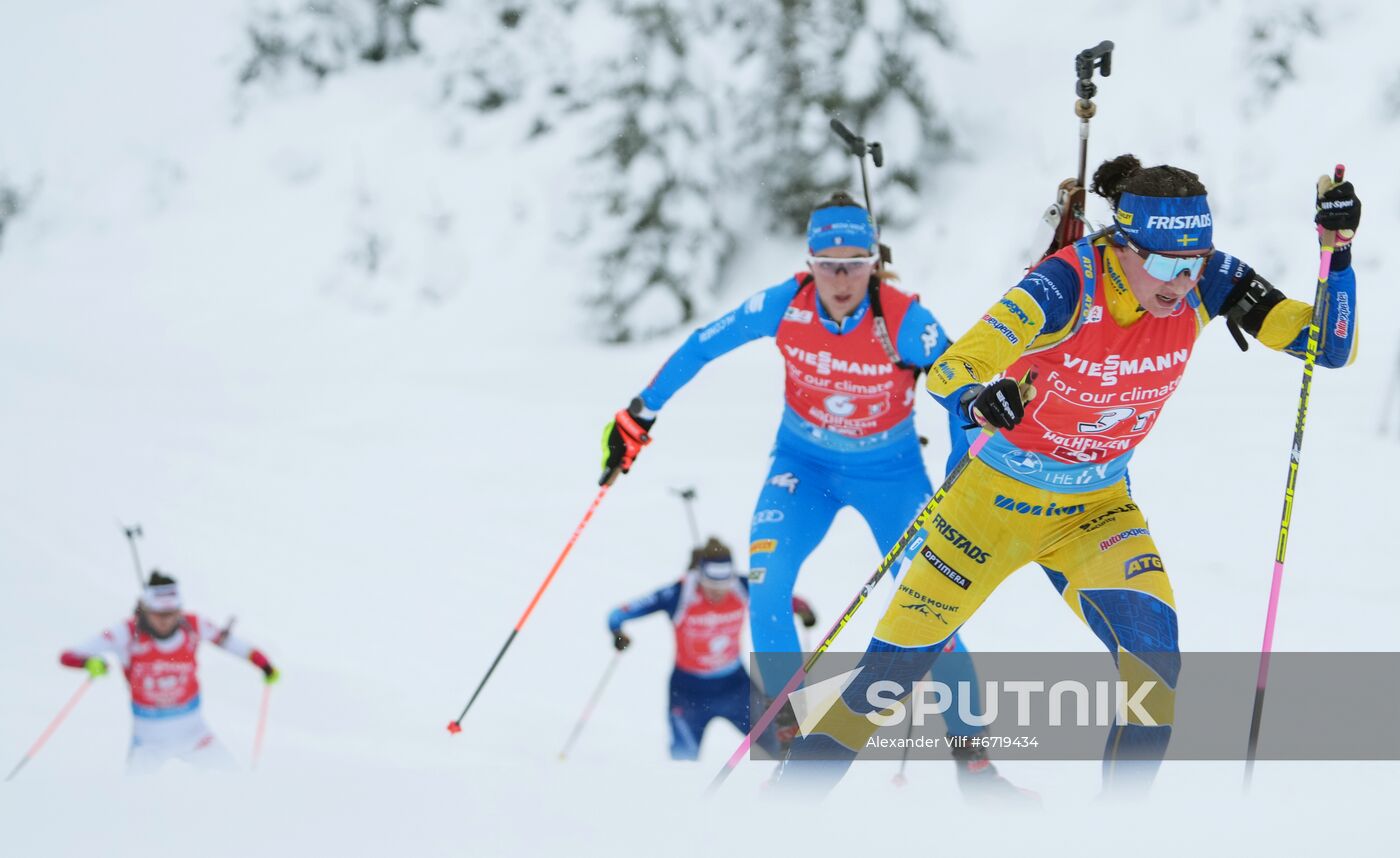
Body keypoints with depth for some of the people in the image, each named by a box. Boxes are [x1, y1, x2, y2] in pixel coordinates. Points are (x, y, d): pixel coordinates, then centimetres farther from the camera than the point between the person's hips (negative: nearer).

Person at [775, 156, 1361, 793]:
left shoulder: (1204, 284, -18)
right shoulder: (1066, 285, -30)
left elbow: (1332, 348, -15)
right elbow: (947, 373, -34)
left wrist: (1337, 249, -31)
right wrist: (979, 404, -58)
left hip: (1095, 509, 3)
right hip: (999, 495, -3)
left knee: (1152, 655, -24)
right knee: (898, 658, 4)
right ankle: (796, 786, 24)